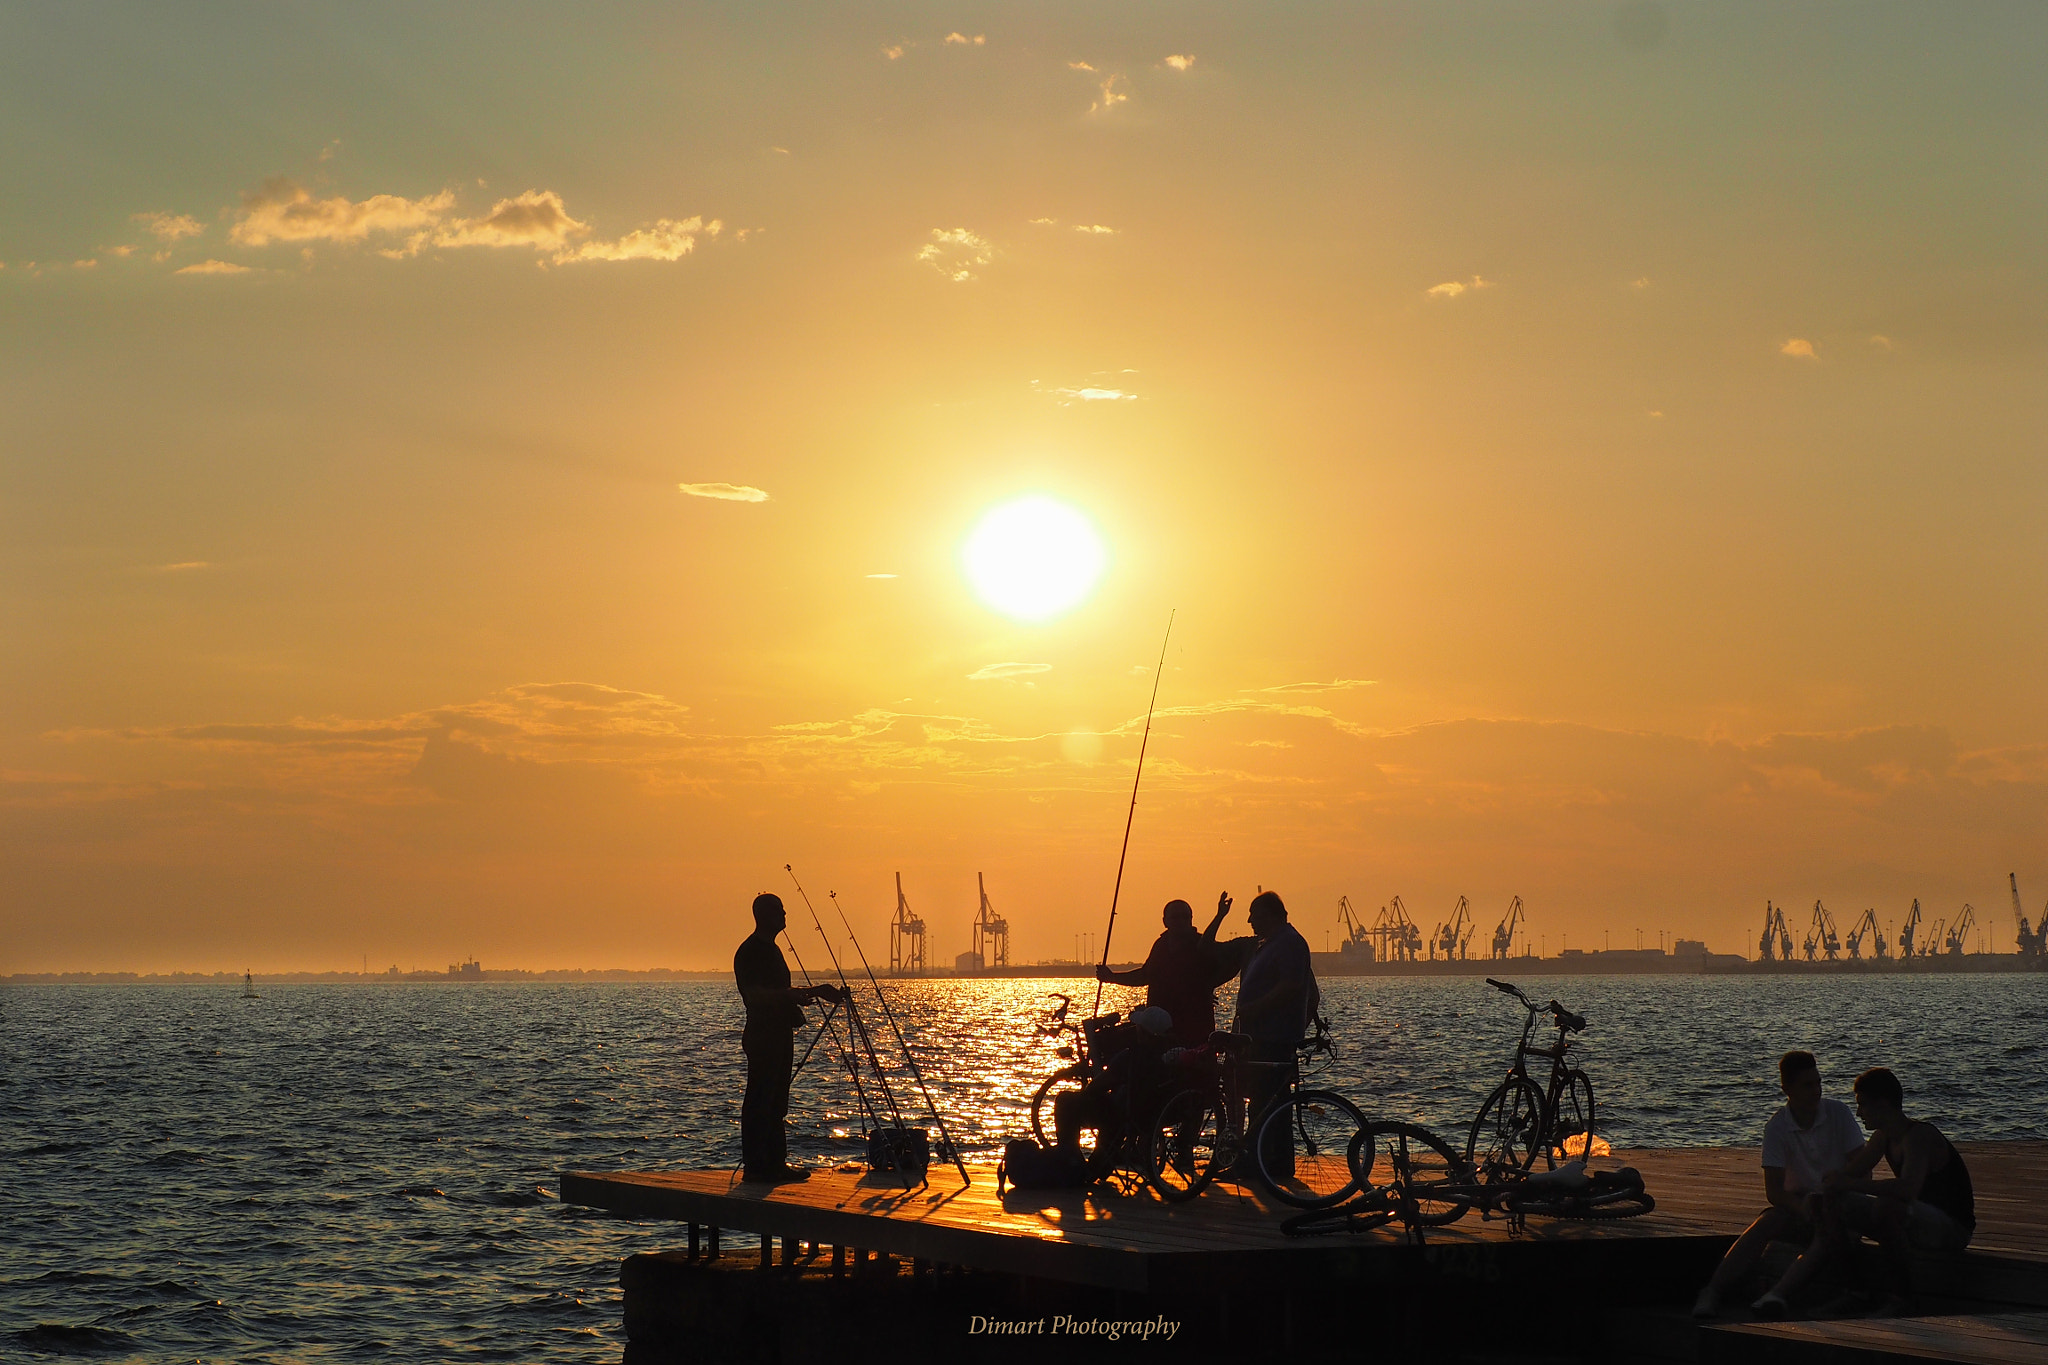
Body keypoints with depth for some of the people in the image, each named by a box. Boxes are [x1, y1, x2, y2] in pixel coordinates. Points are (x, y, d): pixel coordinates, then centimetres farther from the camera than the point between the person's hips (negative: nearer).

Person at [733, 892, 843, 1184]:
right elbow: (757, 995, -21)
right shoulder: (750, 952, -12)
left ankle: (776, 1163, 15)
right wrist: (808, 993, -23)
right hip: (762, 1036, -10)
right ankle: (754, 1166, -5)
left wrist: (802, 996, 11)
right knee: (759, 1102, -7)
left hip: (779, 1034, 10)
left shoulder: (770, 949, 17)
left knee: (776, 1104, 11)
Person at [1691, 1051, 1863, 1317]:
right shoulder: (1777, 1127, -5)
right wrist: (1802, 1208, -28)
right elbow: (1773, 1191, -8)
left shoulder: (1838, 1113, -4)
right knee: (1763, 1225, -29)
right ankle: (1712, 1293, -37)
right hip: (1796, 1203, 1)